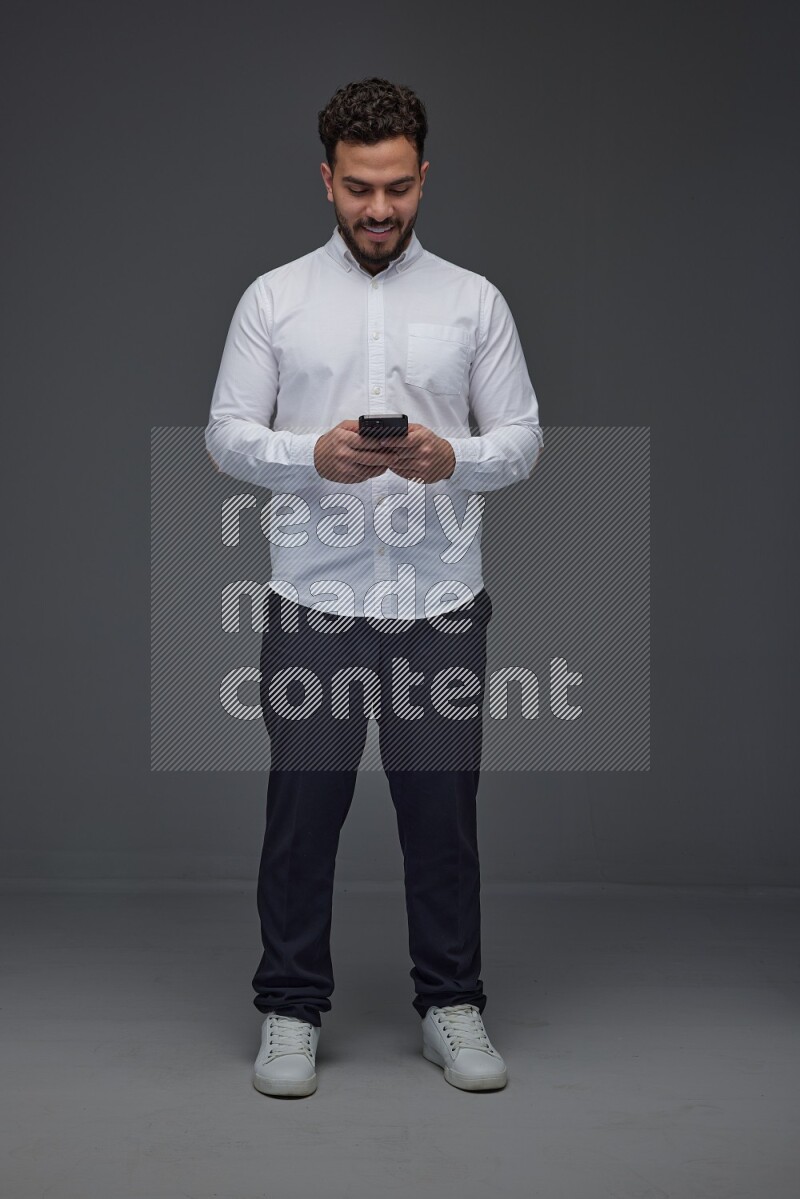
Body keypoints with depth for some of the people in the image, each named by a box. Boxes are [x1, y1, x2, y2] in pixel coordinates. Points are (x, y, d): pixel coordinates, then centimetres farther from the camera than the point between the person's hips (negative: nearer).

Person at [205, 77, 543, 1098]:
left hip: (439, 604, 1)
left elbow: (521, 438, 3)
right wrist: (314, 455, -21)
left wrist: (450, 457, -19)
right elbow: (228, 434, -1)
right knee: (303, 811, 6)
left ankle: (451, 1006, 22)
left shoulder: (474, 301, 4)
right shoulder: (274, 298, 2)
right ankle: (291, 1009, 20)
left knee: (442, 811, 8)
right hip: (314, 603, -1)